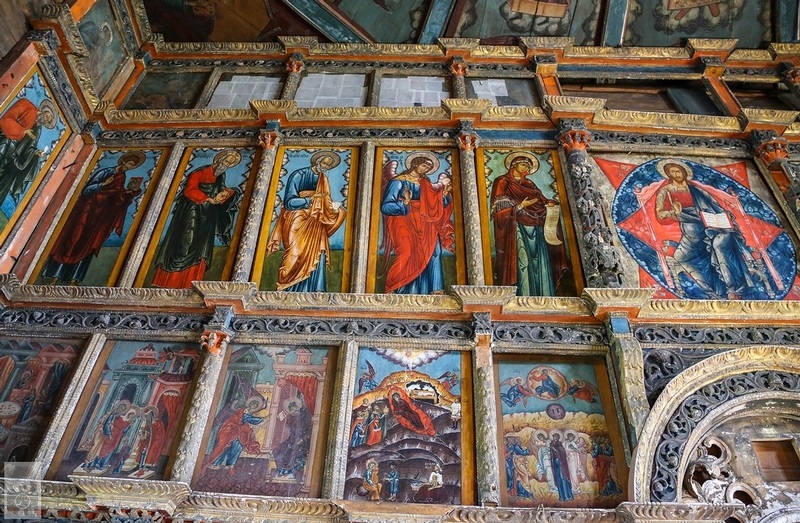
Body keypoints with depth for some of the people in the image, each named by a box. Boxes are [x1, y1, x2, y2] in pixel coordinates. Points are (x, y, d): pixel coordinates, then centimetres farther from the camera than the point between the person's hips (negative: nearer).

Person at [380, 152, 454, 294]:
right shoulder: (398, 181, 1)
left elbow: (432, 207, 15)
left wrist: (444, 195, 1)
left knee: (433, 247, -17)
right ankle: (390, 290, -19)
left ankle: (436, 289, -17)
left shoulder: (425, 184, 19)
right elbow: (385, 206, -7)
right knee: (408, 251, -25)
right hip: (404, 221, -5)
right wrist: (404, 203, -22)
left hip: (423, 223, 6)